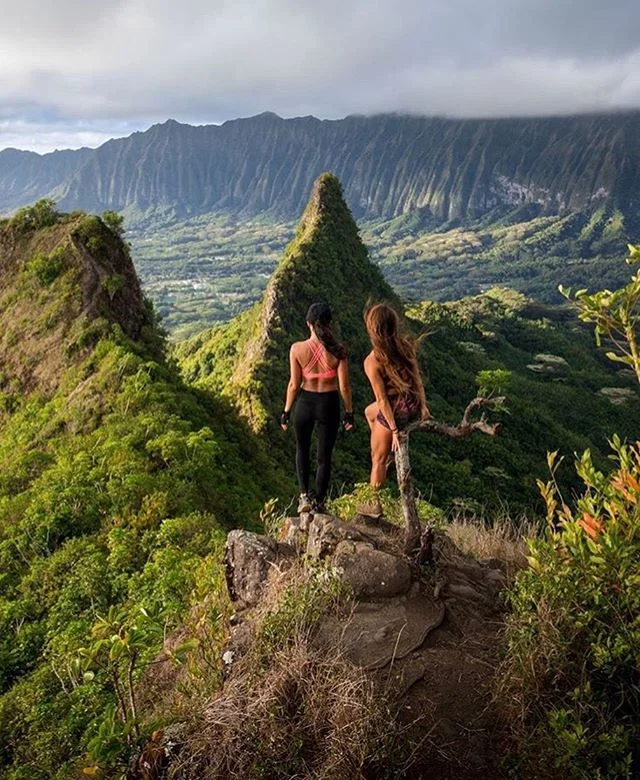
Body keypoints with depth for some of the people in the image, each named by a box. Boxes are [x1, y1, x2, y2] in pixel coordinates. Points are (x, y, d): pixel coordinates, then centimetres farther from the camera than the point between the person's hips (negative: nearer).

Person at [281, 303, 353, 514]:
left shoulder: (297, 348, -13)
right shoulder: (338, 350, -13)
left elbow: (294, 384, -8)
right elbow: (344, 386, -10)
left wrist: (286, 411, 4)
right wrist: (349, 412, 3)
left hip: (305, 403, 0)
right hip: (329, 404, 0)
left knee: (302, 449, 25)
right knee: (324, 456, 14)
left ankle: (304, 496, 14)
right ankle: (319, 504, 24)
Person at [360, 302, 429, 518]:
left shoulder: (372, 361, -26)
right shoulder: (406, 345, -8)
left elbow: (382, 400, -21)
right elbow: (417, 378, 2)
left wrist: (394, 430, -12)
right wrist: (423, 405, 15)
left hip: (395, 410, -6)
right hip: (413, 405, 6)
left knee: (378, 460, 17)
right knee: (369, 412, 35)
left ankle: (375, 505, 36)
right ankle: (389, 453, 42)